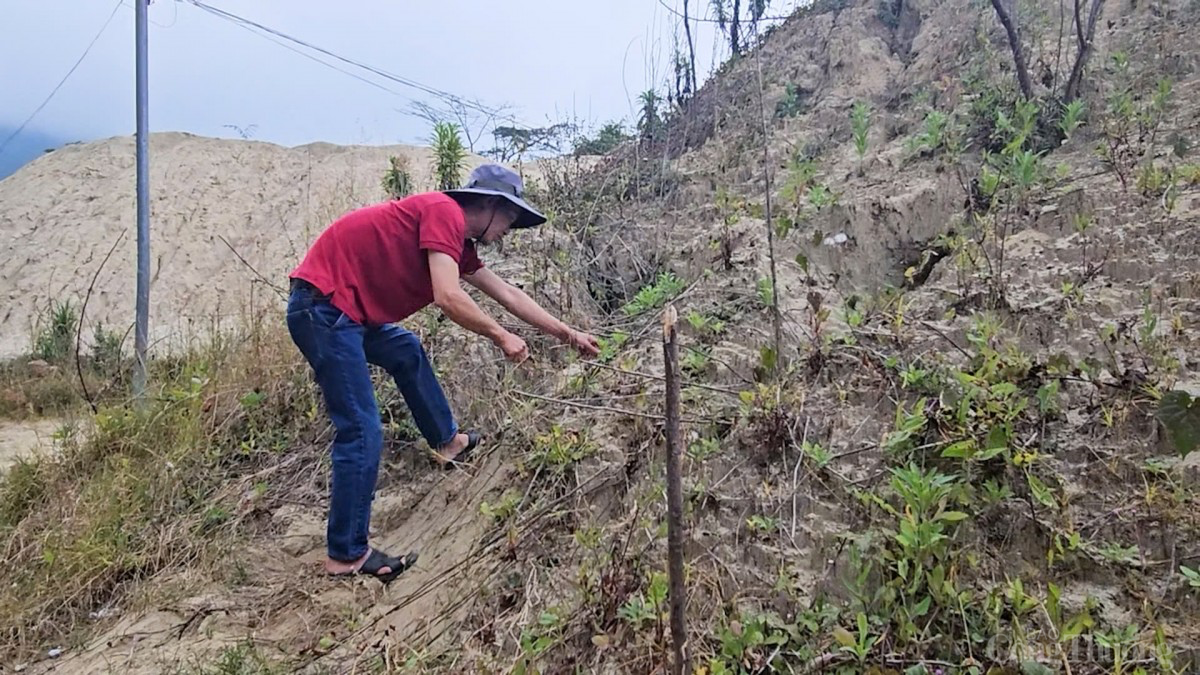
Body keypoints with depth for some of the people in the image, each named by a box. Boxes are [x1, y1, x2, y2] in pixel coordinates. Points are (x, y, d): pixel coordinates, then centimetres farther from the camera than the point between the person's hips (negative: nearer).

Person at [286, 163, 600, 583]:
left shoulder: (459, 241, 15)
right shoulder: (445, 212, -12)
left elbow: (508, 296, 22)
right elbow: (448, 298, -23)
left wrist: (569, 335, 27)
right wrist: (500, 337, -8)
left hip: (345, 309, 10)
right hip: (323, 306, -10)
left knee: (407, 353, 29)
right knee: (362, 433, -7)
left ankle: (447, 442, 42)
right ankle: (346, 555, 3)